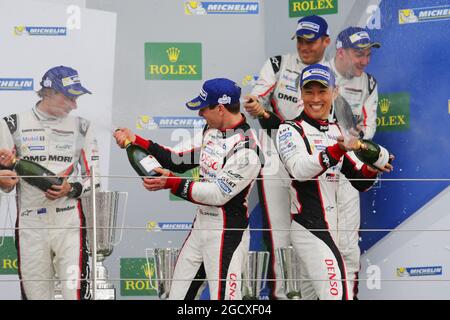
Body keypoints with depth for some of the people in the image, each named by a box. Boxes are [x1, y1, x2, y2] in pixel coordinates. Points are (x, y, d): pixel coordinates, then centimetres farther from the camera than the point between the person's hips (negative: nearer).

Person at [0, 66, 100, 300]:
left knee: (76, 290, -11)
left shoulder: (81, 127, 9)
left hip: (69, 222, 0)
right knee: (35, 292, 2)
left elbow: (93, 177, 10)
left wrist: (71, 189, -10)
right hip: (30, 225, 0)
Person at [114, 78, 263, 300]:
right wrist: (136, 141, 5)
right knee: (178, 292, 14)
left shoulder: (246, 148, -21)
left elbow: (219, 194, -23)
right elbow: (180, 161, 12)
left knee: (223, 297, -11)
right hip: (202, 223, 9)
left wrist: (171, 183, -22)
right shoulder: (211, 129, 7)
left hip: (228, 231, -9)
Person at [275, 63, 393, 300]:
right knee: (336, 293, -19)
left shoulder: (337, 132, 17)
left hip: (331, 230, 8)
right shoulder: (290, 130, -4)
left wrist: (371, 169, -7)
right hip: (307, 227, -8)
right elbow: (299, 170, -24)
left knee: (325, 293, 11)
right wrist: (339, 149, -37)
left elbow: (360, 182, 16)